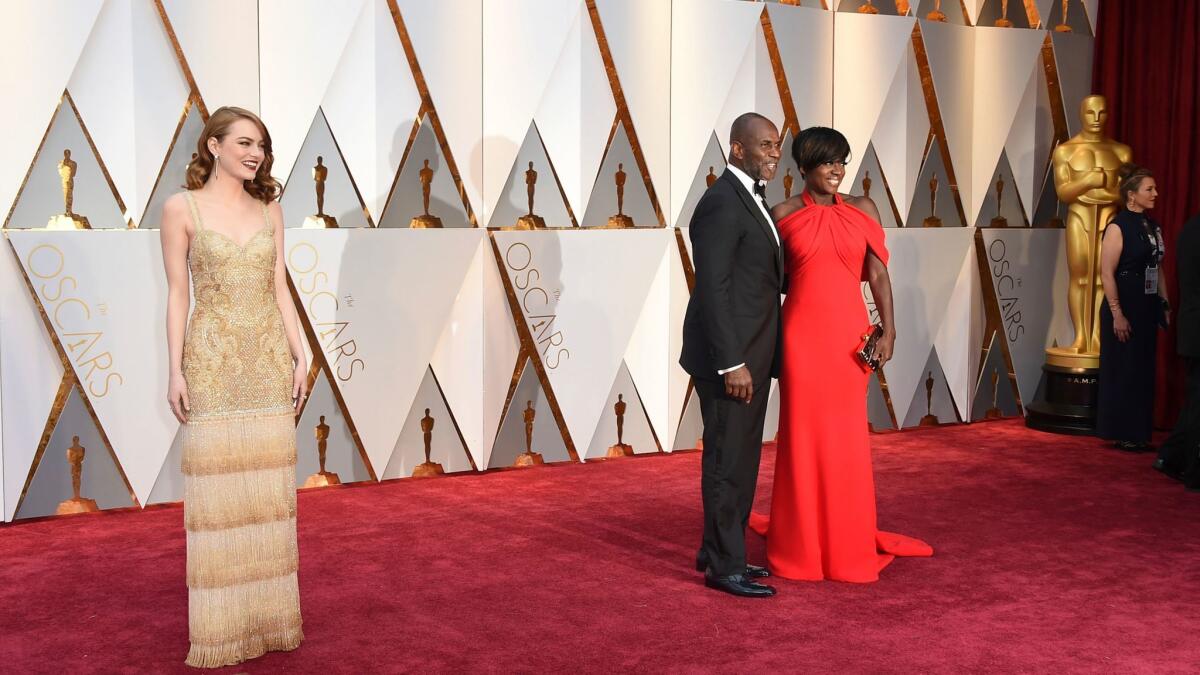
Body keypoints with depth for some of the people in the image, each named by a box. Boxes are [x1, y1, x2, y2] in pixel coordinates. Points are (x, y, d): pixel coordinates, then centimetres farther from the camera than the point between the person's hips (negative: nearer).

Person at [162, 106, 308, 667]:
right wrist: (176, 371, -6)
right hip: (213, 361, -3)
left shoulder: (269, 209, 10)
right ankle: (221, 628, 10)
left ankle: (269, 617, 18)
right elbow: (177, 293, -1)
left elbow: (279, 288, 11)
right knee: (217, 488, 0)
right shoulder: (182, 207, -1)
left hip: (270, 359, 4)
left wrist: (299, 357, 5)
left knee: (269, 488, 7)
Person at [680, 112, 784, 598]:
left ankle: (718, 550, 29)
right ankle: (724, 566, 10)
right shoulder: (721, 203, -17)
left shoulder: (751, 198, 14)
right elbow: (712, 289, -21)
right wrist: (732, 364, -23)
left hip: (751, 356, 10)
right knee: (727, 462, -1)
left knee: (742, 459, 17)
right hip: (729, 357, -10)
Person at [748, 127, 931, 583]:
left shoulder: (862, 210, 6)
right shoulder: (784, 214, 3)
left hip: (849, 333, 1)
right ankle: (800, 548, 16)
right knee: (803, 434, 3)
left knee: (847, 437, 7)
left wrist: (888, 328, -8)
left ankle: (847, 546, 22)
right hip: (802, 332, -1)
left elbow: (878, 273, 1)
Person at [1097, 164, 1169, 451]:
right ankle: (1121, 434, 11)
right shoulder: (1118, 227, -11)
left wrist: (1164, 304, 11)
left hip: (1147, 308, 7)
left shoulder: (1152, 226, 11)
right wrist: (1117, 314, -18)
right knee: (1122, 371, 1)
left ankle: (1139, 432, 19)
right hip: (1124, 307, -7)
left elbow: (1157, 270, 16)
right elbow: (1106, 274, -15)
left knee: (1144, 371, 10)